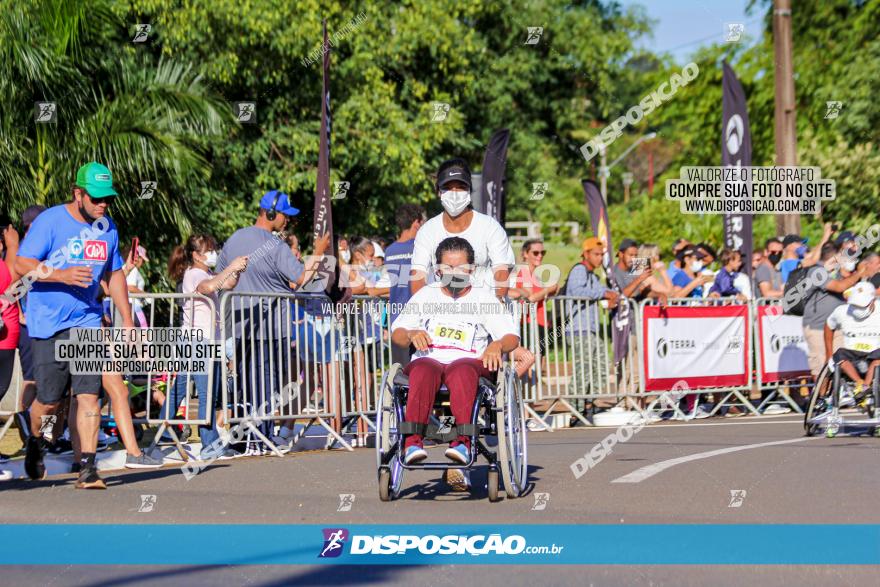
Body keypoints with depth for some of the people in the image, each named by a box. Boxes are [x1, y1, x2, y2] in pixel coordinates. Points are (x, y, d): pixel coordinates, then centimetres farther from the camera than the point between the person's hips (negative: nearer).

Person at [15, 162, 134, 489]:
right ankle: (36, 443, 31)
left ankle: (88, 469, -8)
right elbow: (22, 265, -12)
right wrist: (62, 275, -25)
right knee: (50, 400, -1)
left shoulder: (107, 228, 9)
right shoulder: (50, 221, -9)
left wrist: (127, 321, 19)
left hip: (87, 320, 4)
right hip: (48, 323, -4)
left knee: (88, 395, -9)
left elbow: (115, 274, 21)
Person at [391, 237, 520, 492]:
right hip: (429, 361, 1)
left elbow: (512, 337, 8)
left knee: (462, 369, -40)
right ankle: (413, 441, -51)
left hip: (468, 363, -1)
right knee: (423, 370, -37)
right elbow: (396, 333, 20)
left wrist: (497, 345, -16)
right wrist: (411, 334, -5)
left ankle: (462, 443, -55)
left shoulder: (484, 298, 20)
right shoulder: (425, 296, 26)